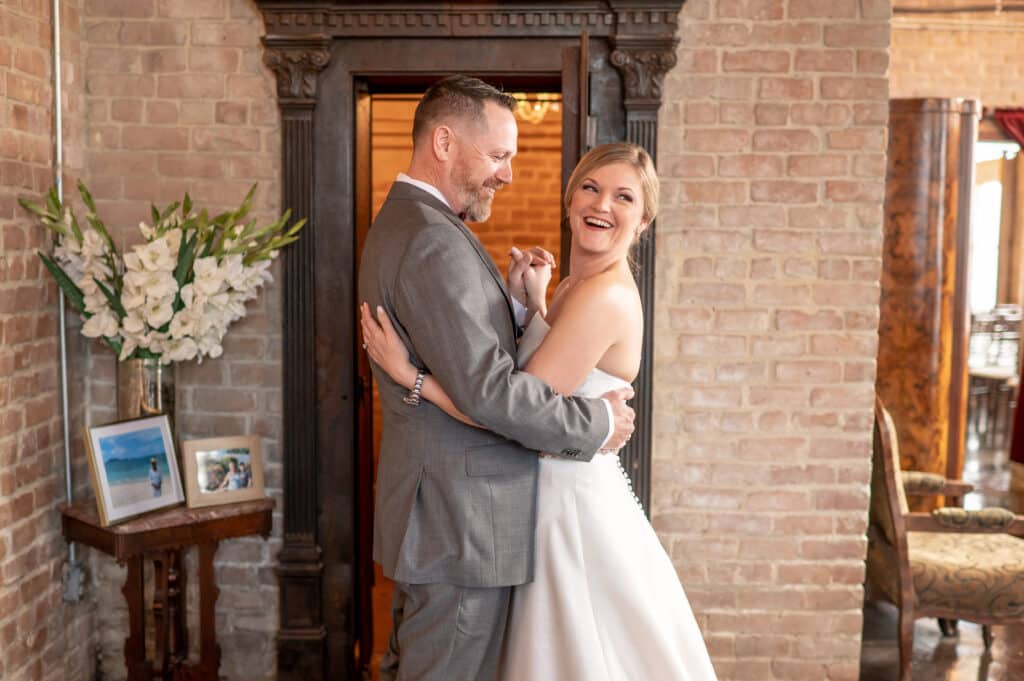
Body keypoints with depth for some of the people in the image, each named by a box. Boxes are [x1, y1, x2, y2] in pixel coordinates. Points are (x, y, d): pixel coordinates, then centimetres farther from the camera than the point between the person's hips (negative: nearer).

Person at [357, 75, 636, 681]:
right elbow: (487, 389, -25)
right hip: (461, 519, -10)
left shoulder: (398, 223, 14)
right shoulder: (437, 243, -21)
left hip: (426, 513, 10)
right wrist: (597, 424, -13)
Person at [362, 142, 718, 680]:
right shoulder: (577, 286, 7)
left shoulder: (604, 297, -23)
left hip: (574, 507, -9)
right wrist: (530, 301, 3)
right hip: (559, 495, 9)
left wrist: (407, 373, -22)